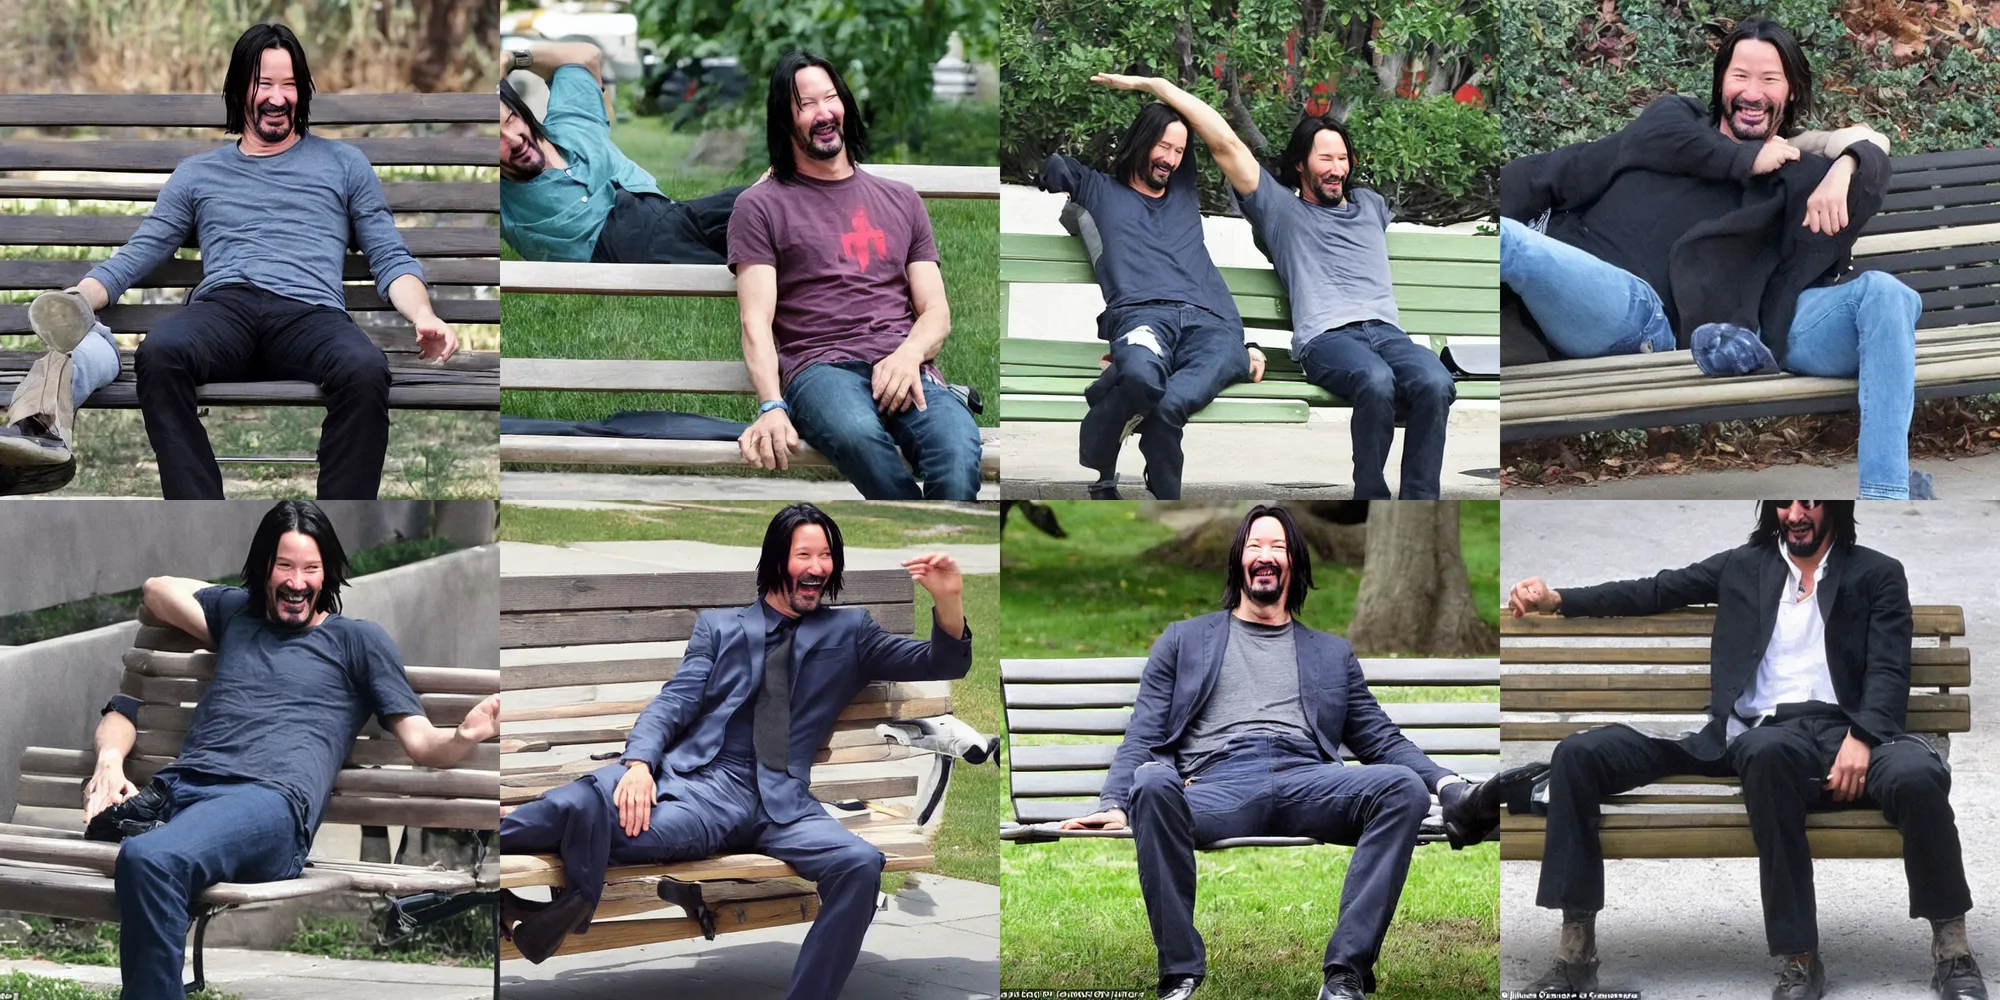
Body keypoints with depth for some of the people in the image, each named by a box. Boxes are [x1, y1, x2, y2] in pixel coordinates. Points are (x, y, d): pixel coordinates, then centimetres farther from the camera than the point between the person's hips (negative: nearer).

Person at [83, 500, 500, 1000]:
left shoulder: (358, 639, 21)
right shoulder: (236, 612, 34)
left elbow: (421, 742, 13)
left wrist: (465, 735, -11)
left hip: (269, 800, -5)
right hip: (177, 787, 5)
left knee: (150, 860, -41)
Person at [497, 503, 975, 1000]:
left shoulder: (849, 632, 21)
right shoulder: (719, 625, 20)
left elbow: (940, 664, 15)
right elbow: (674, 702, 9)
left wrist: (949, 601, -7)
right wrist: (639, 763, -13)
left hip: (779, 800, 1)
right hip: (694, 775, -1)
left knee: (859, 863, -33)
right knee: (581, 806, -35)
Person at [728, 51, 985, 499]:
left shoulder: (901, 200, 27)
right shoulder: (760, 207, 15)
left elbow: (936, 311, 19)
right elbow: (757, 321, 3)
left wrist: (909, 354, -7)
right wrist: (771, 407, -16)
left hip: (904, 368, 2)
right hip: (820, 368, -2)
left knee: (959, 450, -37)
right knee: (858, 436, -43)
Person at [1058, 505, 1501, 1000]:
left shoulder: (1332, 653, 31)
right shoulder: (1184, 640, 26)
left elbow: (1381, 740, 24)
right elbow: (1144, 737, 16)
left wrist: (1448, 783, 5)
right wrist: (1114, 806, -4)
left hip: (1306, 783, 2)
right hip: (1217, 783, -2)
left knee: (1403, 786, -30)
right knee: (1154, 784, -38)